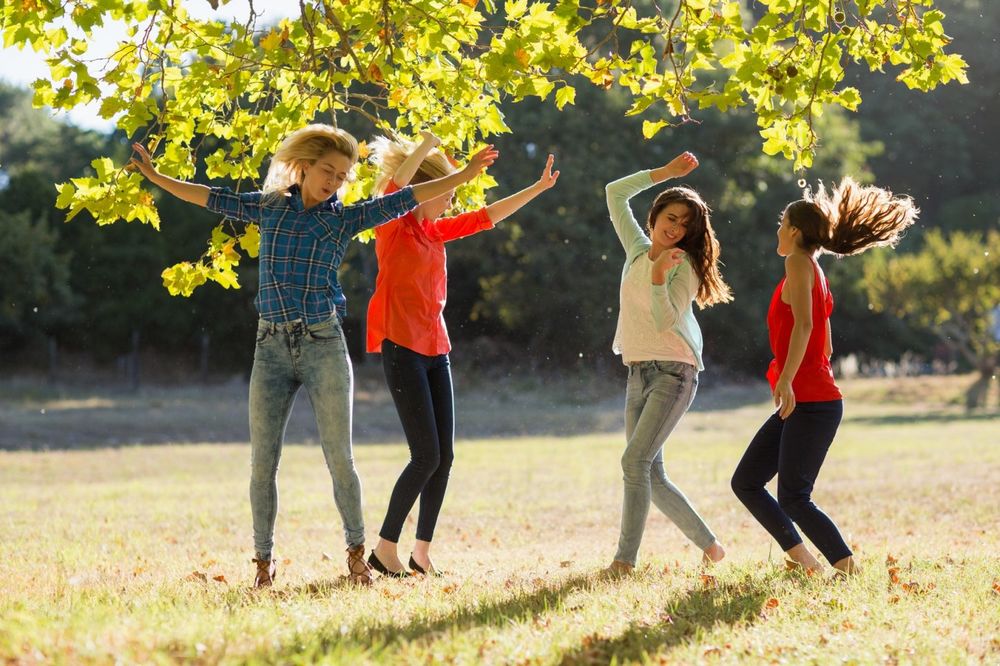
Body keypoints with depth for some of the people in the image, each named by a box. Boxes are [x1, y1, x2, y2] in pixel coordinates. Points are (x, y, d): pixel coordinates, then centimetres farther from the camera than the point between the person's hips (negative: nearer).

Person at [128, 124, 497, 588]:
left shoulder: (345, 218, 5)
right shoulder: (269, 206, 10)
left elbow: (406, 198, 1)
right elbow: (210, 198, 13)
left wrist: (465, 175, -4)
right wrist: (153, 175, 13)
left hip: (324, 347, -1)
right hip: (271, 349, 1)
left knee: (339, 458, 0)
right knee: (262, 462, 2)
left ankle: (356, 552, 13)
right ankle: (263, 561, 11)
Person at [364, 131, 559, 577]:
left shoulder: (435, 231, 15)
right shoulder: (393, 226, -6)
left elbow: (488, 217, 22)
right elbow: (394, 185, -26)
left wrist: (539, 188, 21)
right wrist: (428, 142, -22)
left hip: (436, 349, 8)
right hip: (402, 348, -8)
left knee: (444, 456, 4)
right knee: (427, 455, -12)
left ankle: (422, 552, 11)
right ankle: (384, 549, -3)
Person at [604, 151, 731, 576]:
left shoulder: (684, 268, -6)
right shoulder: (637, 250, 11)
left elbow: (665, 320, -18)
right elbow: (615, 193, 14)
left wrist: (658, 275, -29)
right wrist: (664, 173, 10)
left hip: (673, 372, -7)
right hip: (638, 374, 7)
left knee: (635, 461, -19)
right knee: (651, 476, 4)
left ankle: (625, 560, -21)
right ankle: (709, 545, 16)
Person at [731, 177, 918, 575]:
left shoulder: (799, 263, -9)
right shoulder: (818, 276, 17)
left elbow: (804, 324, -24)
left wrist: (786, 379, -32)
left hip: (812, 403, -10)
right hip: (803, 403, 10)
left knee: (793, 498, -10)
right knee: (745, 483, 10)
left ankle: (848, 568, -9)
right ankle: (801, 558, 12)